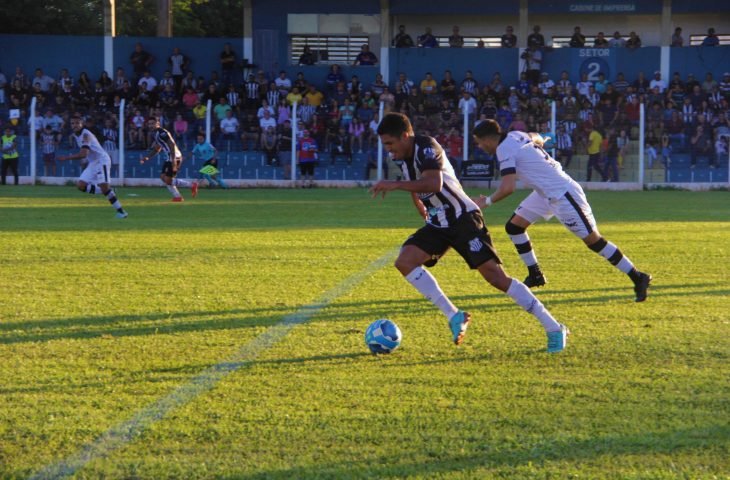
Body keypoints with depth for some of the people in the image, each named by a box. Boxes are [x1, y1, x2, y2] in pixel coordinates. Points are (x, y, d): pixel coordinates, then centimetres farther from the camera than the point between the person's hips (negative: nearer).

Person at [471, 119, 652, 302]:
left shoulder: (504, 149, -19)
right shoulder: (515, 136, 6)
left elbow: (507, 188, -26)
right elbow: (537, 138, 27)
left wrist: (487, 201, -13)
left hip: (562, 194, -10)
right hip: (547, 193, 10)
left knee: (593, 240, -7)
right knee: (513, 227, 11)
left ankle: (638, 279, -3)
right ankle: (535, 275, 21)